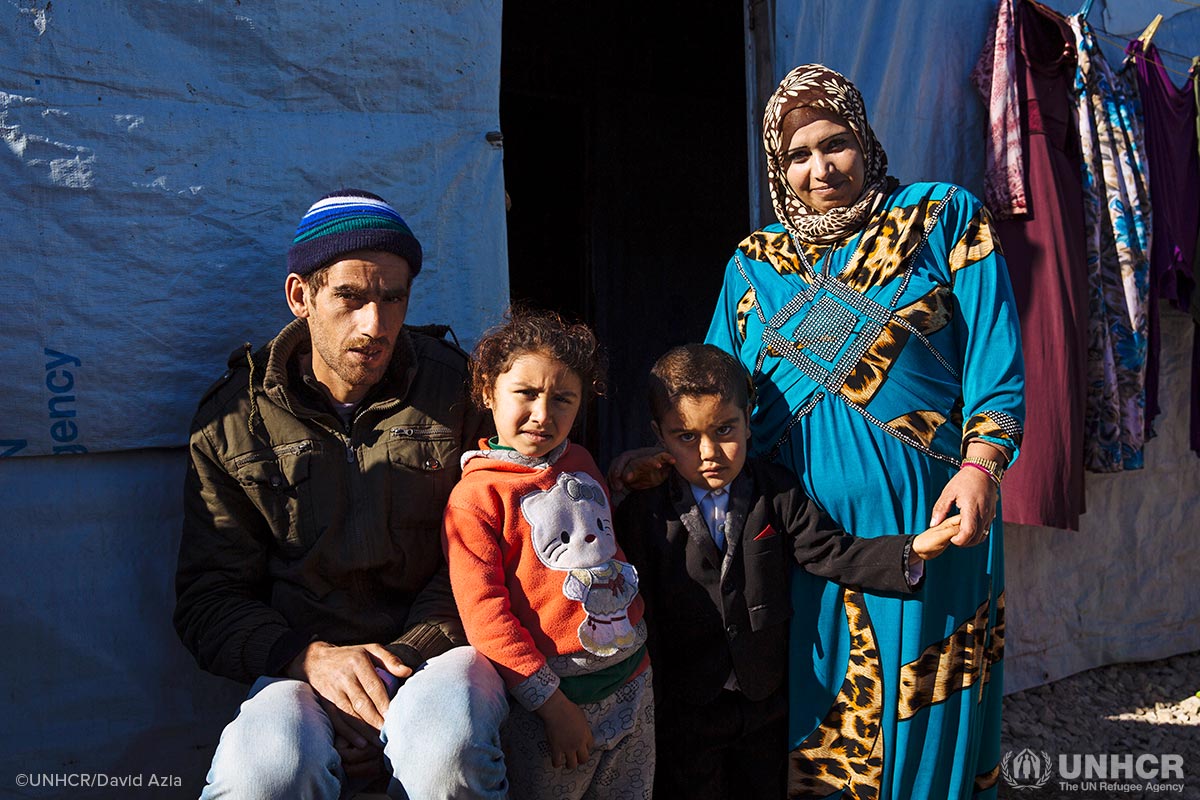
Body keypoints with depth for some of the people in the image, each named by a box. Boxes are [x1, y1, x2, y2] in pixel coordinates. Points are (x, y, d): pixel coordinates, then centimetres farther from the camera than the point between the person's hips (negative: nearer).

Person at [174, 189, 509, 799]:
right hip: (302, 663, 1)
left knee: (446, 745, -35)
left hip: (435, 649, 0)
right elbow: (207, 599, 4)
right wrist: (310, 656, -15)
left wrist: (406, 652, -13)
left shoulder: (458, 389, 2)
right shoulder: (233, 420, 4)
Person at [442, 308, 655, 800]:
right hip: (550, 693, -6)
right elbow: (483, 612, -16)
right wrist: (551, 703, -17)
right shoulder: (475, 495, -12)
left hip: (634, 677, 6)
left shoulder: (580, 463, 8)